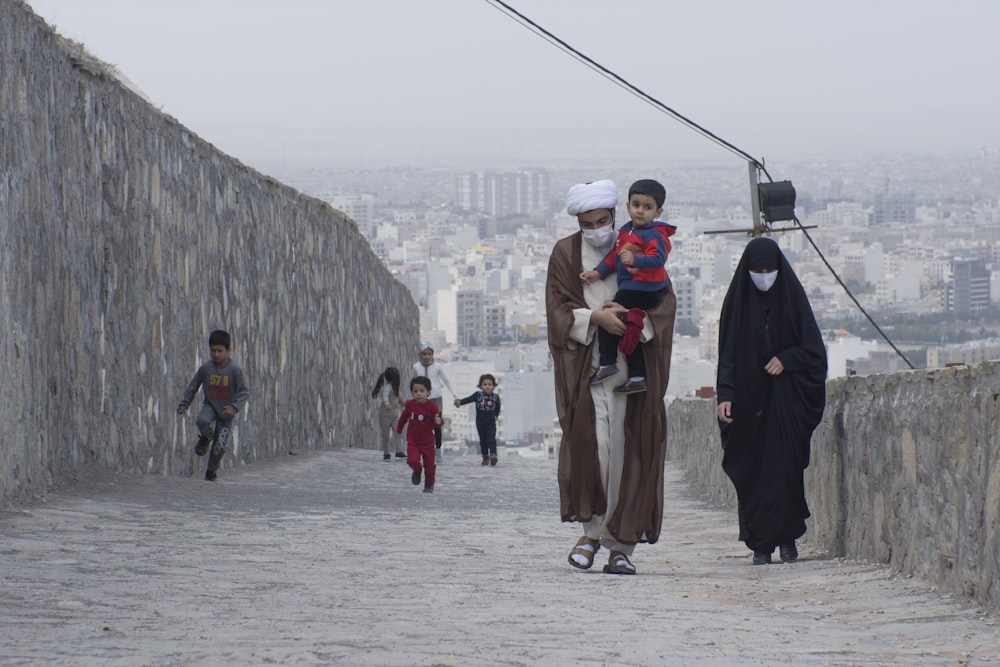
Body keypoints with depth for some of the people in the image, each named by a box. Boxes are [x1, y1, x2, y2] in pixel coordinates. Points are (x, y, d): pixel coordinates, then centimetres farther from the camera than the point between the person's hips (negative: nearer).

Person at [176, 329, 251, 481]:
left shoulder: (234, 369, -16)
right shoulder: (206, 368, -8)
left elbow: (245, 391, -17)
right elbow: (193, 386, 5)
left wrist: (235, 407, -29)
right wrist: (184, 404, -3)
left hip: (226, 412, -2)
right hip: (210, 406, 2)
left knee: (219, 446, -1)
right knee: (203, 421, -33)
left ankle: (212, 470, 27)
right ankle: (206, 438, 3)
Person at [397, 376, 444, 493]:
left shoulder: (432, 406, -15)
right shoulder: (409, 405, -7)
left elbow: (438, 422, -12)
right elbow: (403, 417, 12)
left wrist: (438, 421, -36)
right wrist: (399, 429, 25)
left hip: (428, 442, -1)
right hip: (412, 441, 1)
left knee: (429, 464, 7)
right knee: (413, 460, -17)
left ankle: (429, 484, 29)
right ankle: (417, 471, 18)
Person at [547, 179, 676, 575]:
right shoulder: (566, 253, 8)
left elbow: (665, 301, 3)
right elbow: (557, 309, 1)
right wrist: (594, 317, -16)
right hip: (584, 366, 0)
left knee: (625, 451, -4)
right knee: (590, 444, -15)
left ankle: (620, 545, 0)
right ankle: (593, 531, 0)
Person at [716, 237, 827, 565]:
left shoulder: (792, 296, 2)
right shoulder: (738, 301, 3)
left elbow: (812, 347, 4)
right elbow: (728, 353, 2)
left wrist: (785, 359, -13)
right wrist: (725, 395, -8)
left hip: (786, 399, 0)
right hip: (749, 398, 1)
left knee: (786, 466, -6)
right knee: (753, 470, -3)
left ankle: (787, 537, 5)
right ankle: (761, 543, 0)